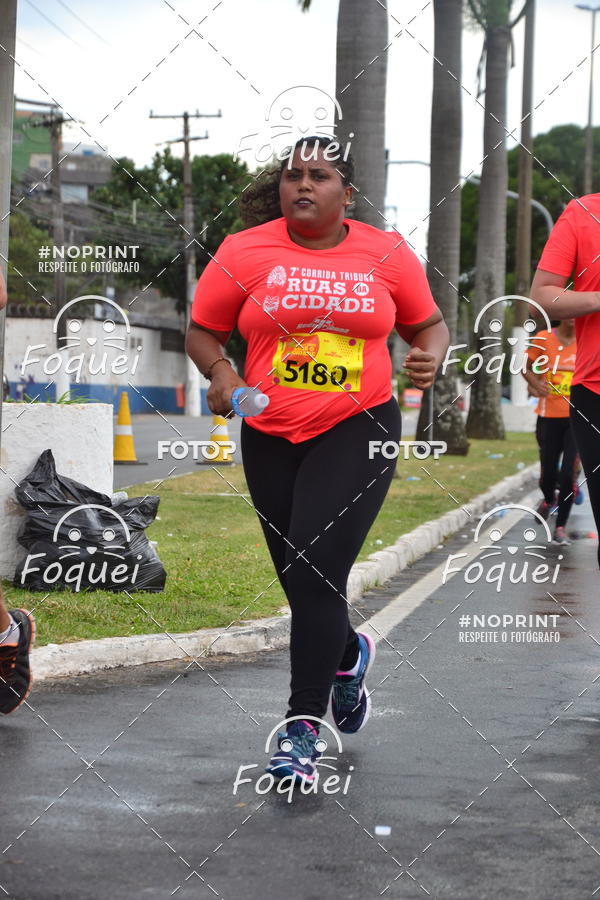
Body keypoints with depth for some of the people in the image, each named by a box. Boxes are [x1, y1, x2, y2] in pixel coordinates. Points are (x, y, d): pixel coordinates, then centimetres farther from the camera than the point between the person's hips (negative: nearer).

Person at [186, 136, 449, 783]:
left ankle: (302, 729, -7)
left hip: (357, 431, -2)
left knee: (314, 573, -15)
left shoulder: (388, 255, 1)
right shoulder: (243, 252, -1)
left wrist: (432, 355, -8)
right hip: (270, 438, 3)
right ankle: (348, 655, 48)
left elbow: (429, 323, 14)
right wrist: (220, 372, -13)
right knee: (303, 583, 14)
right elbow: (202, 331, 6)